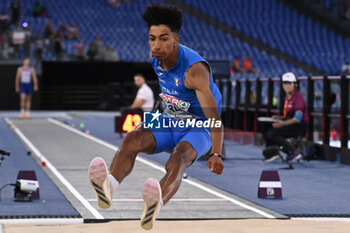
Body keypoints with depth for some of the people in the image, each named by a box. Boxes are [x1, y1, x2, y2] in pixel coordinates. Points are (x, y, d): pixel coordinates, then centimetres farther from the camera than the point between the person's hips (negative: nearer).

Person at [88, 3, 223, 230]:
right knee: (132, 138, -25)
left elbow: (214, 116, -34)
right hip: (170, 119, 6)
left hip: (199, 127, -6)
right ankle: (109, 184, -52)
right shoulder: (154, 57, -6)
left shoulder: (194, 69, -28)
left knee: (179, 157, -38)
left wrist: (217, 154, -44)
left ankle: (155, 206, -69)